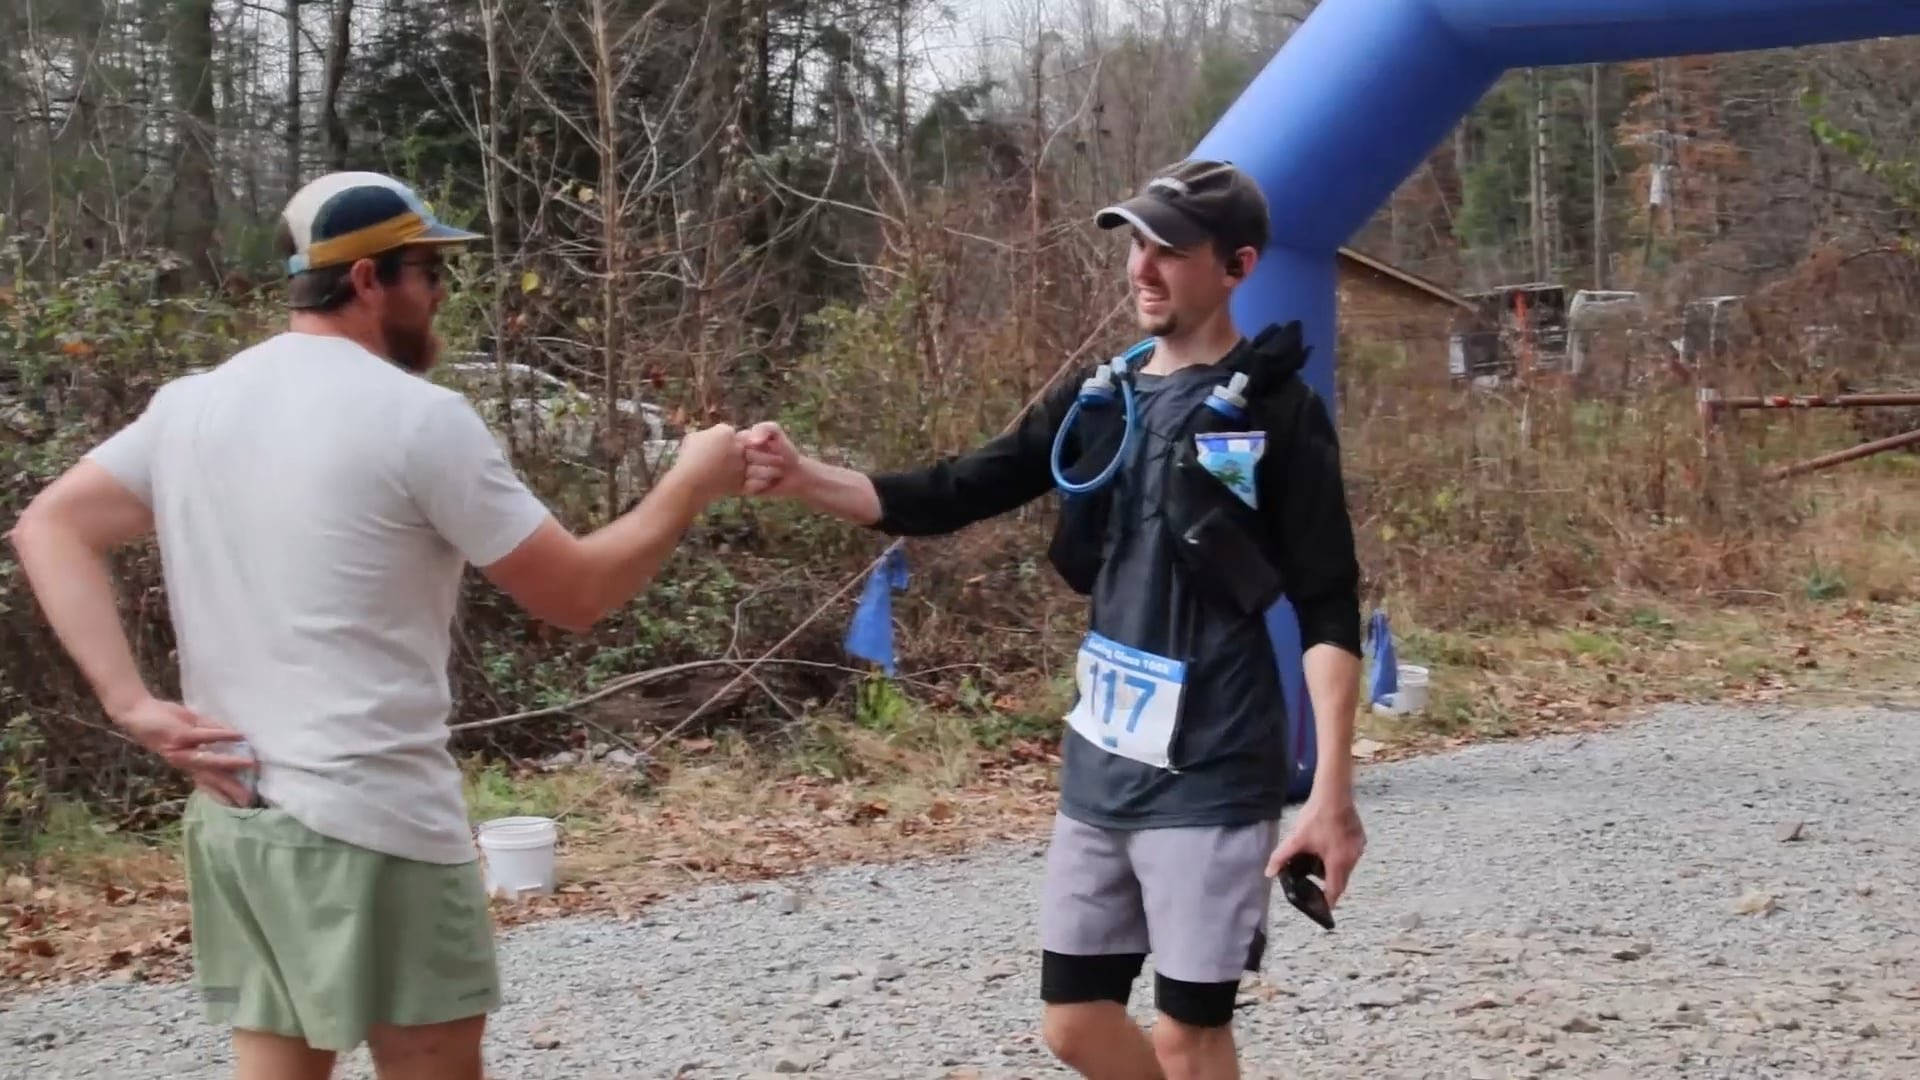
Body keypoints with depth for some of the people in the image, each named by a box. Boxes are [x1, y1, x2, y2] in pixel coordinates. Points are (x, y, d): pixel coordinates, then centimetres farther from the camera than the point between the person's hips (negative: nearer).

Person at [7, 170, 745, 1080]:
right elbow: (576, 593, -7)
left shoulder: (190, 404, 9)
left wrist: (130, 702, 2)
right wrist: (691, 485, 8)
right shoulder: (418, 417, -11)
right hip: (372, 826, -7)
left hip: (232, 815, 7)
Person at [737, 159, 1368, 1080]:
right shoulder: (1098, 402, 8)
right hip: (1100, 768, 6)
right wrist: (801, 479, -10)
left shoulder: (1277, 413, -9)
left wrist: (1333, 788, -18)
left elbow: (1328, 613, -11)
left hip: (1211, 778, -6)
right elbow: (951, 497, 6)